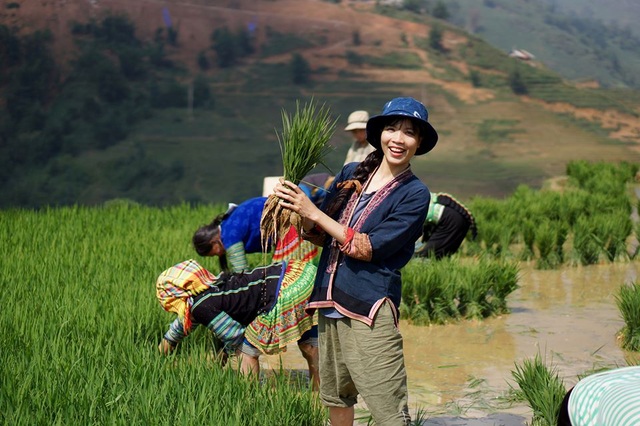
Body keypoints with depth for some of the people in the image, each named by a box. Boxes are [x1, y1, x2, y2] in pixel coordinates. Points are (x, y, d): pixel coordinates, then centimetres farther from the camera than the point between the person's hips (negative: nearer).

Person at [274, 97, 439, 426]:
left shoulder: (415, 194, -7)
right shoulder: (352, 174, 9)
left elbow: (366, 249, -13)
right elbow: (320, 236, 11)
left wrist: (313, 213, -13)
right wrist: (296, 208, -9)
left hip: (370, 310, -6)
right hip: (330, 302, 6)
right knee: (335, 398, 18)